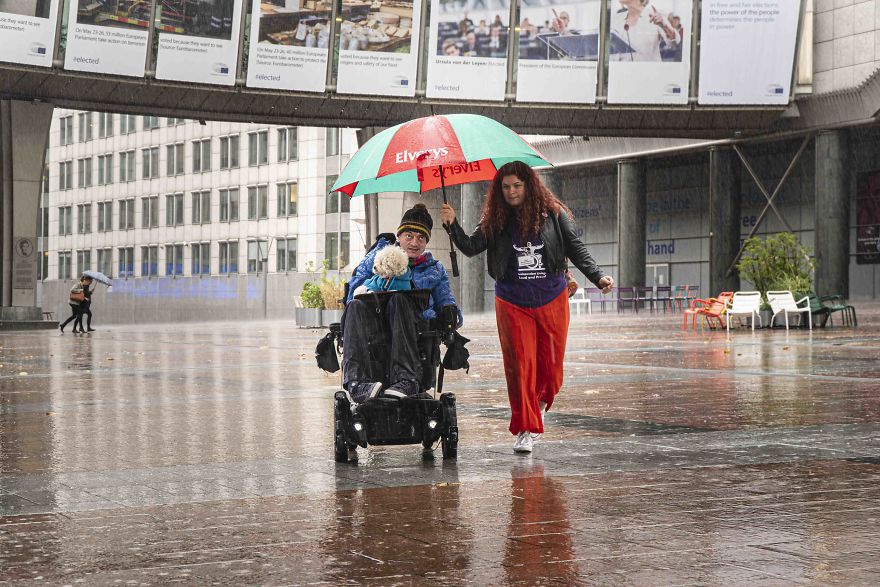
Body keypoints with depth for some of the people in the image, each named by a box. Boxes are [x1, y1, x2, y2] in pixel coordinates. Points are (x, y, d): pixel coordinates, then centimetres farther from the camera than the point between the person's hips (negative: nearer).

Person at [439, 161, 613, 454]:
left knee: (551, 362, 6)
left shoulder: (552, 213, -2)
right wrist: (452, 224, -20)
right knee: (519, 364, -6)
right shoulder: (495, 220, 1)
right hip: (513, 303, 0)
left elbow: (576, 248, 0)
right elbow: (471, 248, -5)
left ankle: (540, 401, 38)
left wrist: (597, 276, -10)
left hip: (551, 300, 0)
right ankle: (526, 429, 1)